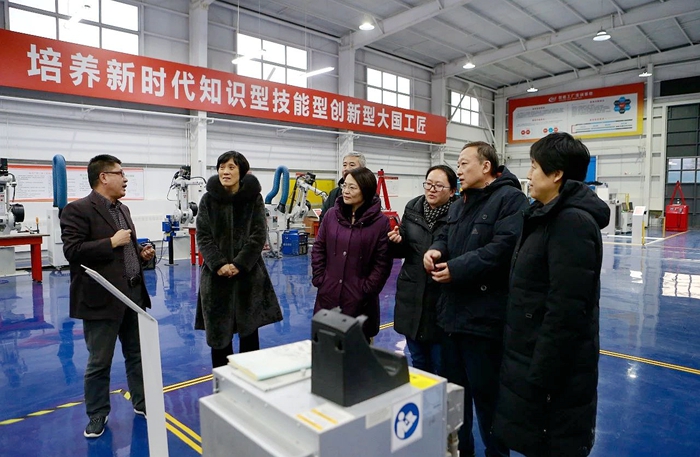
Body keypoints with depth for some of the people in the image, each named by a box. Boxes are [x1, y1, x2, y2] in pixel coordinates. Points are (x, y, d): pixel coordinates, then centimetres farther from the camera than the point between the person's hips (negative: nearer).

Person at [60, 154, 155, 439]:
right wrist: (112, 242, -21)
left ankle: (142, 403, 32)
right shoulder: (77, 210, -11)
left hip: (133, 295, 7)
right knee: (99, 363, 7)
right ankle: (97, 415, 25)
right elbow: (72, 251, -20)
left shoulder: (123, 209, 14)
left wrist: (141, 253, 4)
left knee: (137, 355, 17)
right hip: (102, 299, -7)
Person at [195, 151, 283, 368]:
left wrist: (239, 264, -15)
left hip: (248, 273, -1)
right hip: (216, 274, 1)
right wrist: (219, 264, -15)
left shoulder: (254, 198, -2)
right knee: (218, 330, 8)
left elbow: (258, 236, -6)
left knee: (249, 329, 8)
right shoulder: (208, 199, 1)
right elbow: (203, 237, -2)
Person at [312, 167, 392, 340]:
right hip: (328, 295, 3)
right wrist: (319, 279, 0)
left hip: (360, 299, -3)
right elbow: (318, 249, 7)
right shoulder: (332, 214, 2)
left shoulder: (381, 222, -8)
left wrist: (366, 289, -11)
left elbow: (383, 262, -7)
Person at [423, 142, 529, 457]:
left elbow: (503, 249, -25)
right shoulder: (459, 204, 17)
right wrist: (435, 251, -4)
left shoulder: (510, 199, -13)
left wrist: (456, 269, -22)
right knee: (453, 387, 21)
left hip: (485, 317, -9)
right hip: (452, 312, 9)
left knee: (486, 393, 6)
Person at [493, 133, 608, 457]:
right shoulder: (549, 215, 10)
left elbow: (566, 312, -25)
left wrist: (541, 378, -20)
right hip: (531, 358, 9)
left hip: (555, 367, -9)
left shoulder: (573, 222, -20)